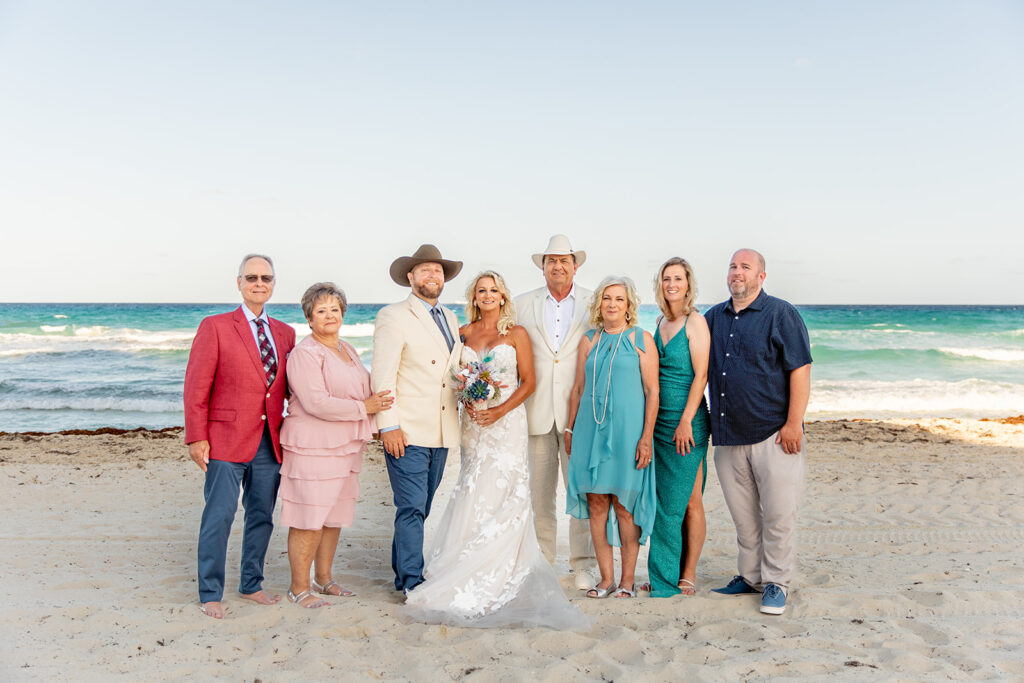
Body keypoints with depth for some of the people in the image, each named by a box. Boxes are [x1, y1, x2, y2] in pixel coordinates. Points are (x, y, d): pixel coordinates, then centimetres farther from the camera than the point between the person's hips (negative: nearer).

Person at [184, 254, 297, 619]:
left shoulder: (285, 333, 12)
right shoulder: (215, 327, -2)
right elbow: (196, 385, -5)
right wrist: (197, 437, -10)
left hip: (270, 442, 5)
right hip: (227, 439, -5)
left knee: (262, 515, 12)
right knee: (219, 516, -2)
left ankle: (251, 585, 27)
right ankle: (210, 593, 13)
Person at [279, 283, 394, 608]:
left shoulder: (348, 350, 16)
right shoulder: (305, 353, -12)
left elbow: (361, 389, 31)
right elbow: (316, 403, -21)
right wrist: (364, 407, -16)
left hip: (345, 447, 8)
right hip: (312, 447, -8)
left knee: (335, 516, 14)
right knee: (309, 520, -3)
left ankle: (324, 578, 28)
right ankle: (298, 587, 10)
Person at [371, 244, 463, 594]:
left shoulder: (450, 318, 17)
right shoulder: (393, 316, -4)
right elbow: (382, 375, -9)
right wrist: (389, 425, -14)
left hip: (441, 432, 7)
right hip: (407, 432, -6)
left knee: (420, 508, 13)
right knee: (411, 508, -6)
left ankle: (403, 574, 25)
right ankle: (413, 584, 3)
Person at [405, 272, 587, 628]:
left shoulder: (516, 333, 2)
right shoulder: (464, 332, 11)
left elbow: (528, 382, -1)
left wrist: (499, 411, -13)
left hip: (506, 421, -3)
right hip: (472, 421, 3)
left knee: (500, 494, -7)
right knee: (473, 496, 1)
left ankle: (498, 576, 3)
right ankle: (473, 575, 11)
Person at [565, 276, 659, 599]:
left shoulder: (641, 339, 1)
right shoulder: (589, 340, 12)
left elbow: (652, 391, -3)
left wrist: (647, 436, -9)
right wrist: (570, 429, 11)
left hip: (626, 429, -3)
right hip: (591, 428, 4)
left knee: (624, 505, 0)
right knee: (596, 503, 3)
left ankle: (627, 578, 12)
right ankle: (606, 577, 13)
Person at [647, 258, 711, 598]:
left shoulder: (695, 321, -7)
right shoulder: (661, 322, 14)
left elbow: (701, 375, -13)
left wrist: (686, 420, -18)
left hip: (687, 420, -7)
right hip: (660, 420, 7)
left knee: (688, 500, 0)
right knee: (666, 499, 10)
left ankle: (687, 576, 10)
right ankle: (665, 574, 19)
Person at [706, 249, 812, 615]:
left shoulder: (781, 314, -2)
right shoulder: (714, 318, 13)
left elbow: (800, 370, -8)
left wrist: (794, 424, -14)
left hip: (773, 434, -5)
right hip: (728, 435, 5)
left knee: (778, 513, -1)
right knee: (743, 515, 12)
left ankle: (776, 583, 12)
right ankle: (750, 576, 25)